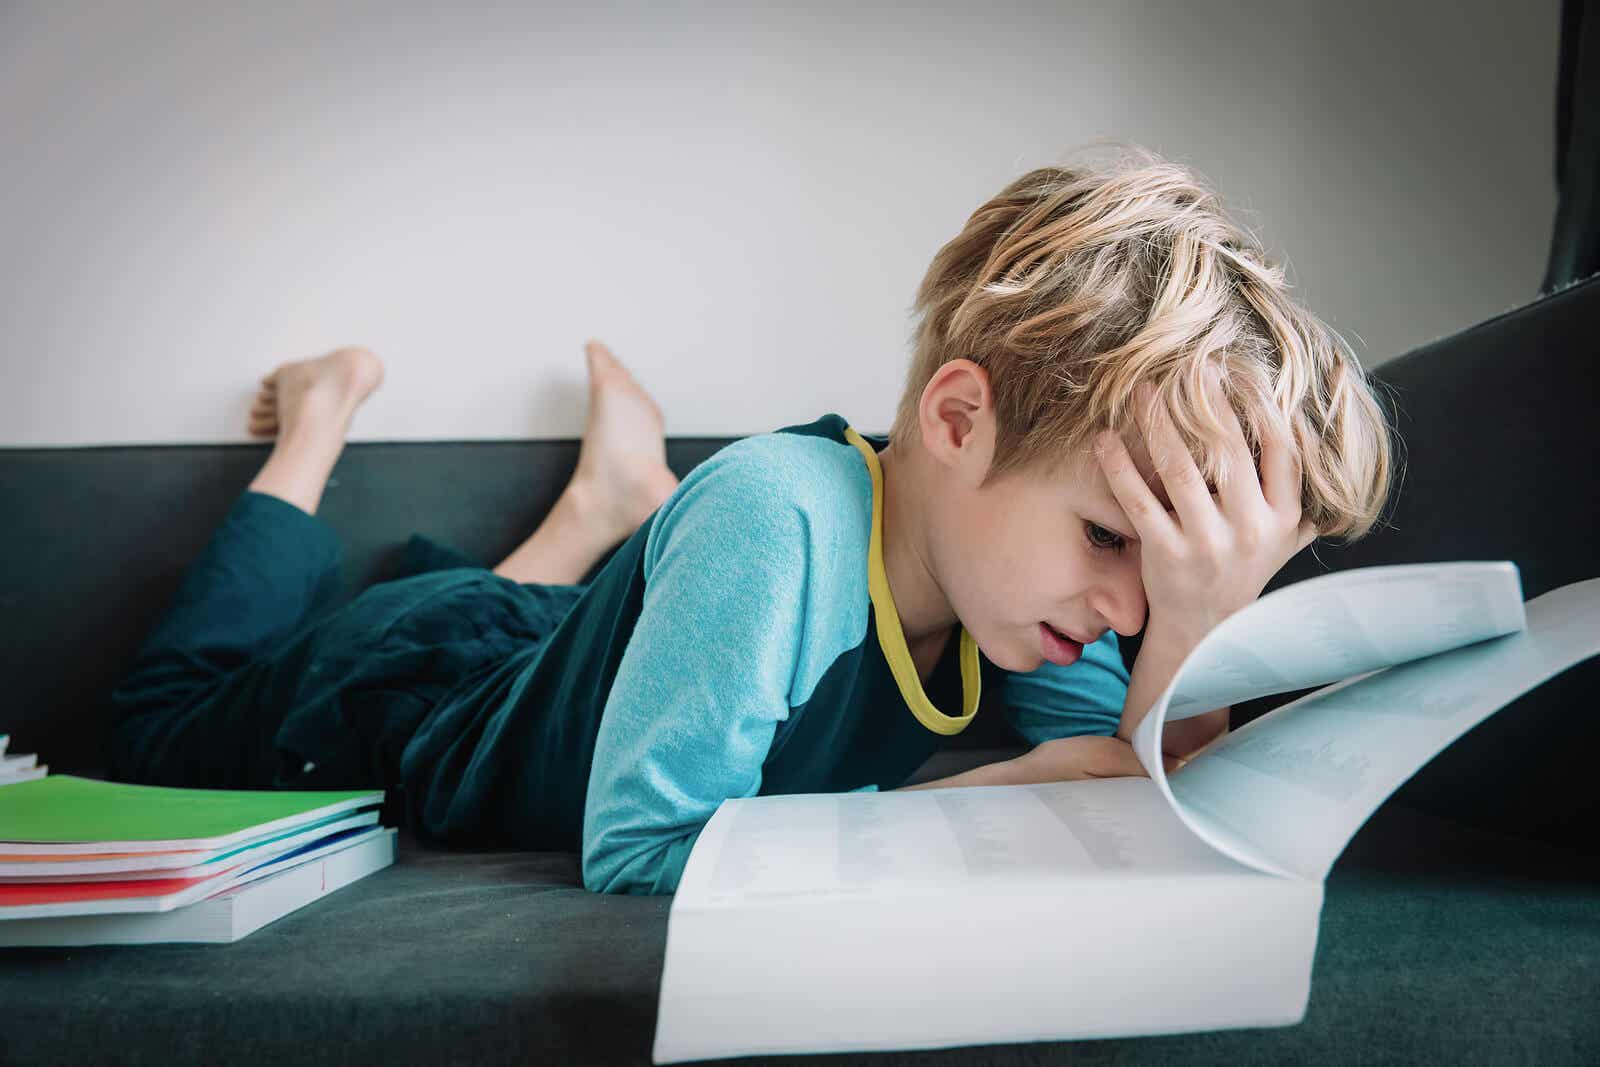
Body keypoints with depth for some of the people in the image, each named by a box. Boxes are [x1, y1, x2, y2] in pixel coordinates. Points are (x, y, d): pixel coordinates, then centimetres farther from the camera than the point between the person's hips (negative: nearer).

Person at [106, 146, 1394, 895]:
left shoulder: (1004, 545, -25)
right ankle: (322, 423, 31)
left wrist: (1196, 630, -42)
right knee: (166, 725, 29)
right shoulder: (776, 520, -44)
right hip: (406, 676, -4)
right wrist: (973, 804, -41)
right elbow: (634, 846, -41)